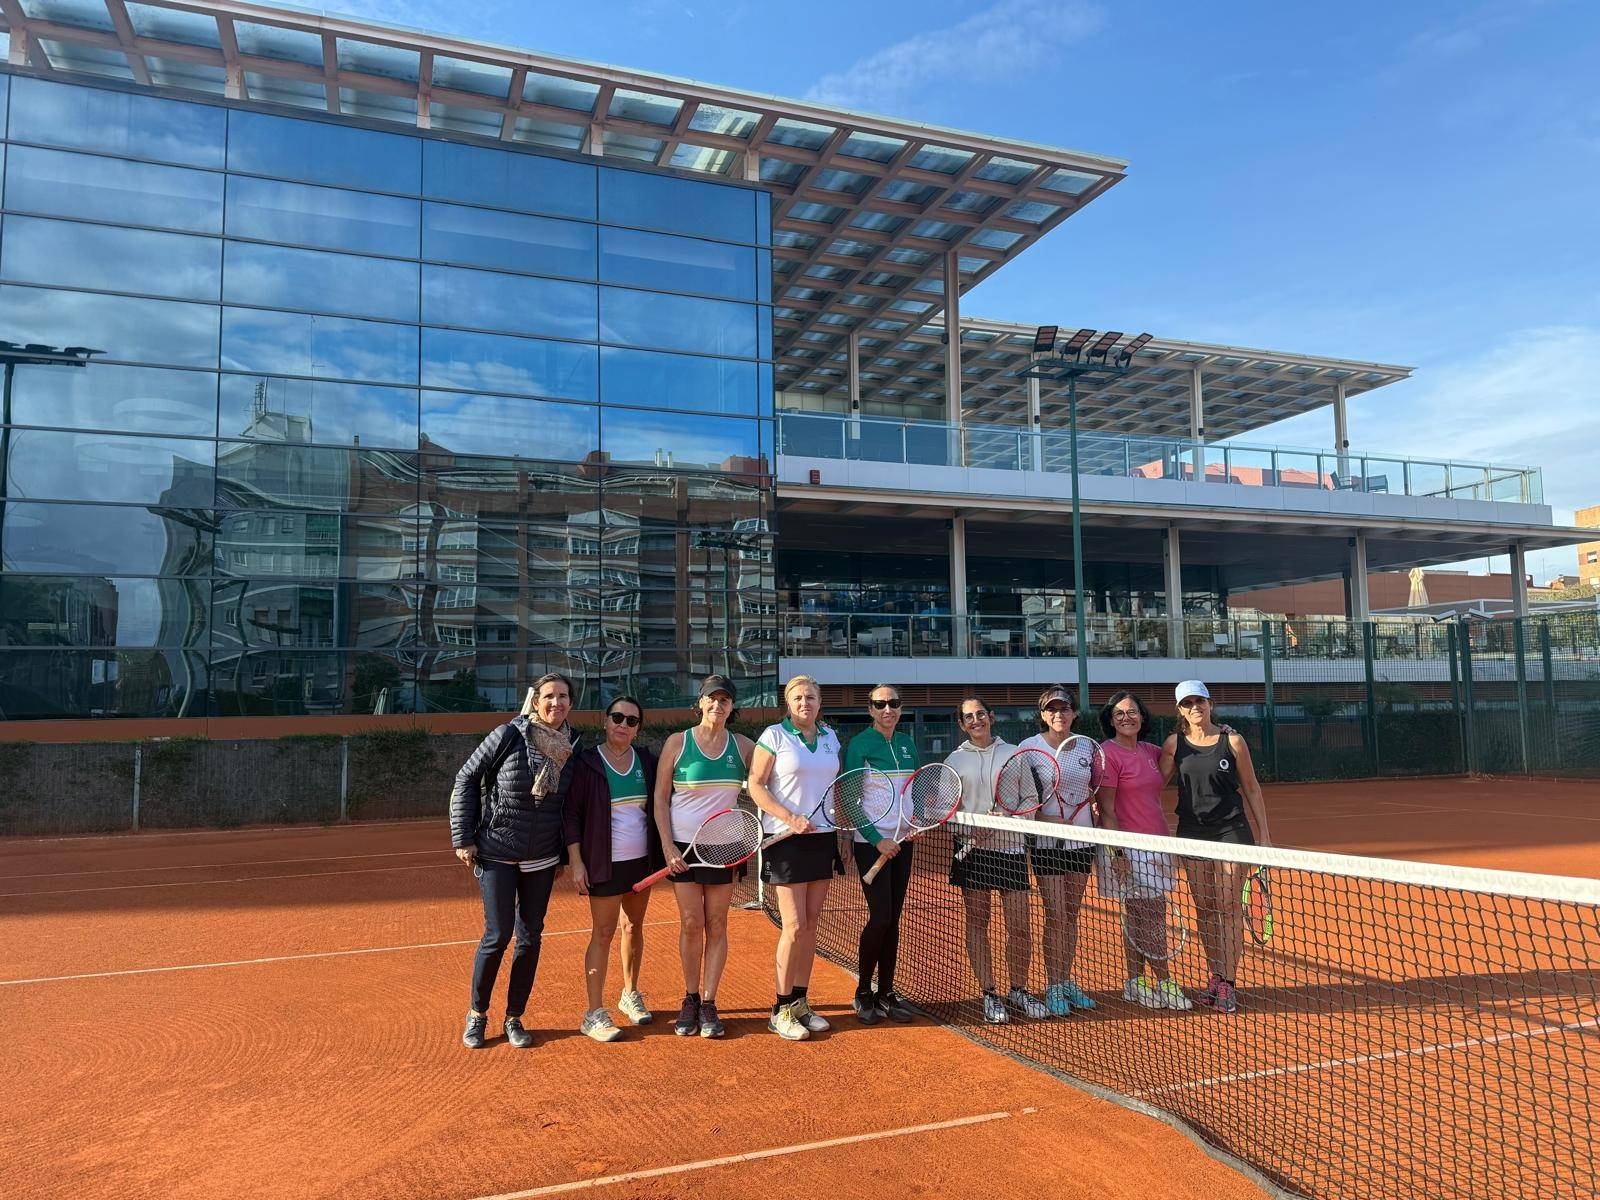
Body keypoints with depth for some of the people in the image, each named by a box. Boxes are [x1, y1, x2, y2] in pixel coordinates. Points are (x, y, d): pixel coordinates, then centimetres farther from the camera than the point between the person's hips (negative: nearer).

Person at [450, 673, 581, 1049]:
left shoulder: (573, 747, -1)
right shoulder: (509, 736, -13)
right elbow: (466, 780, -6)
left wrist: (564, 854, 10)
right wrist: (463, 838, -8)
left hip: (542, 860, 4)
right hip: (496, 854, -4)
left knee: (530, 937, 8)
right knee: (498, 935, -5)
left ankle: (514, 1018, 23)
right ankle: (477, 1014, 18)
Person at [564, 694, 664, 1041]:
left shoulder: (646, 761, 5)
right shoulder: (587, 762, -8)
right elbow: (572, 814, -7)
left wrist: (662, 851, 8)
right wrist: (576, 862, -12)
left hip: (642, 859, 5)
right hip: (605, 863, -5)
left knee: (634, 927, 14)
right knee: (602, 933, -3)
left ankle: (630, 994, 31)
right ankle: (594, 1014, 4)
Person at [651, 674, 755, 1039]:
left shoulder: (742, 745, 3)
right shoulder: (677, 742, -3)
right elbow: (660, 798, -1)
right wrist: (668, 847, -8)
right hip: (683, 845, -2)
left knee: (716, 925, 3)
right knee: (691, 923, -1)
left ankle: (708, 1004, 12)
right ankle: (690, 1000, 16)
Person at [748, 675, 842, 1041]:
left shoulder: (830, 737, 10)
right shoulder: (774, 735, -6)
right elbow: (755, 785, -9)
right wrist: (791, 818, -18)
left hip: (823, 837, 5)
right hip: (786, 840, -5)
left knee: (811, 924, 8)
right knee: (795, 926, -6)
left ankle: (800, 1003, 19)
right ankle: (782, 1010, 7)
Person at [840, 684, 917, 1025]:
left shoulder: (907, 744, 10)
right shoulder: (859, 744, -8)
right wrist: (878, 840, -16)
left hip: (901, 841, 6)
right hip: (870, 842, -6)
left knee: (893, 918, 8)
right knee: (880, 916, -8)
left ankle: (886, 992, 17)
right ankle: (863, 993, 9)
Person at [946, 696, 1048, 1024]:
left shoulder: (1014, 753, 6)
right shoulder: (955, 761, 5)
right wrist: (971, 831, -14)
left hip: (1010, 847, 0)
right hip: (972, 848, 0)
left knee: (1020, 927, 1)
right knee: (977, 922, 3)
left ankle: (1018, 990, 20)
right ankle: (989, 995, 13)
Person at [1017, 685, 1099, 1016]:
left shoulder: (1088, 746, 4)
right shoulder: (1030, 747, -6)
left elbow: (1094, 793, 11)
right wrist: (1046, 819, -18)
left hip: (1082, 840, 4)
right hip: (1047, 842, -4)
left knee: (1071, 914, 11)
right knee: (1055, 916, -3)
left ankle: (1067, 982, 22)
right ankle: (1052, 988, 8)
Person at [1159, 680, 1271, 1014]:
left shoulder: (1232, 740, -2)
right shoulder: (1175, 744, 3)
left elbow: (1251, 788, 4)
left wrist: (1263, 834, 2)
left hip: (1231, 829, -2)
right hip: (1192, 831, 2)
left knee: (1229, 907, -4)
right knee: (1204, 908, 6)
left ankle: (1227, 983, 2)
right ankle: (1215, 977, 17)